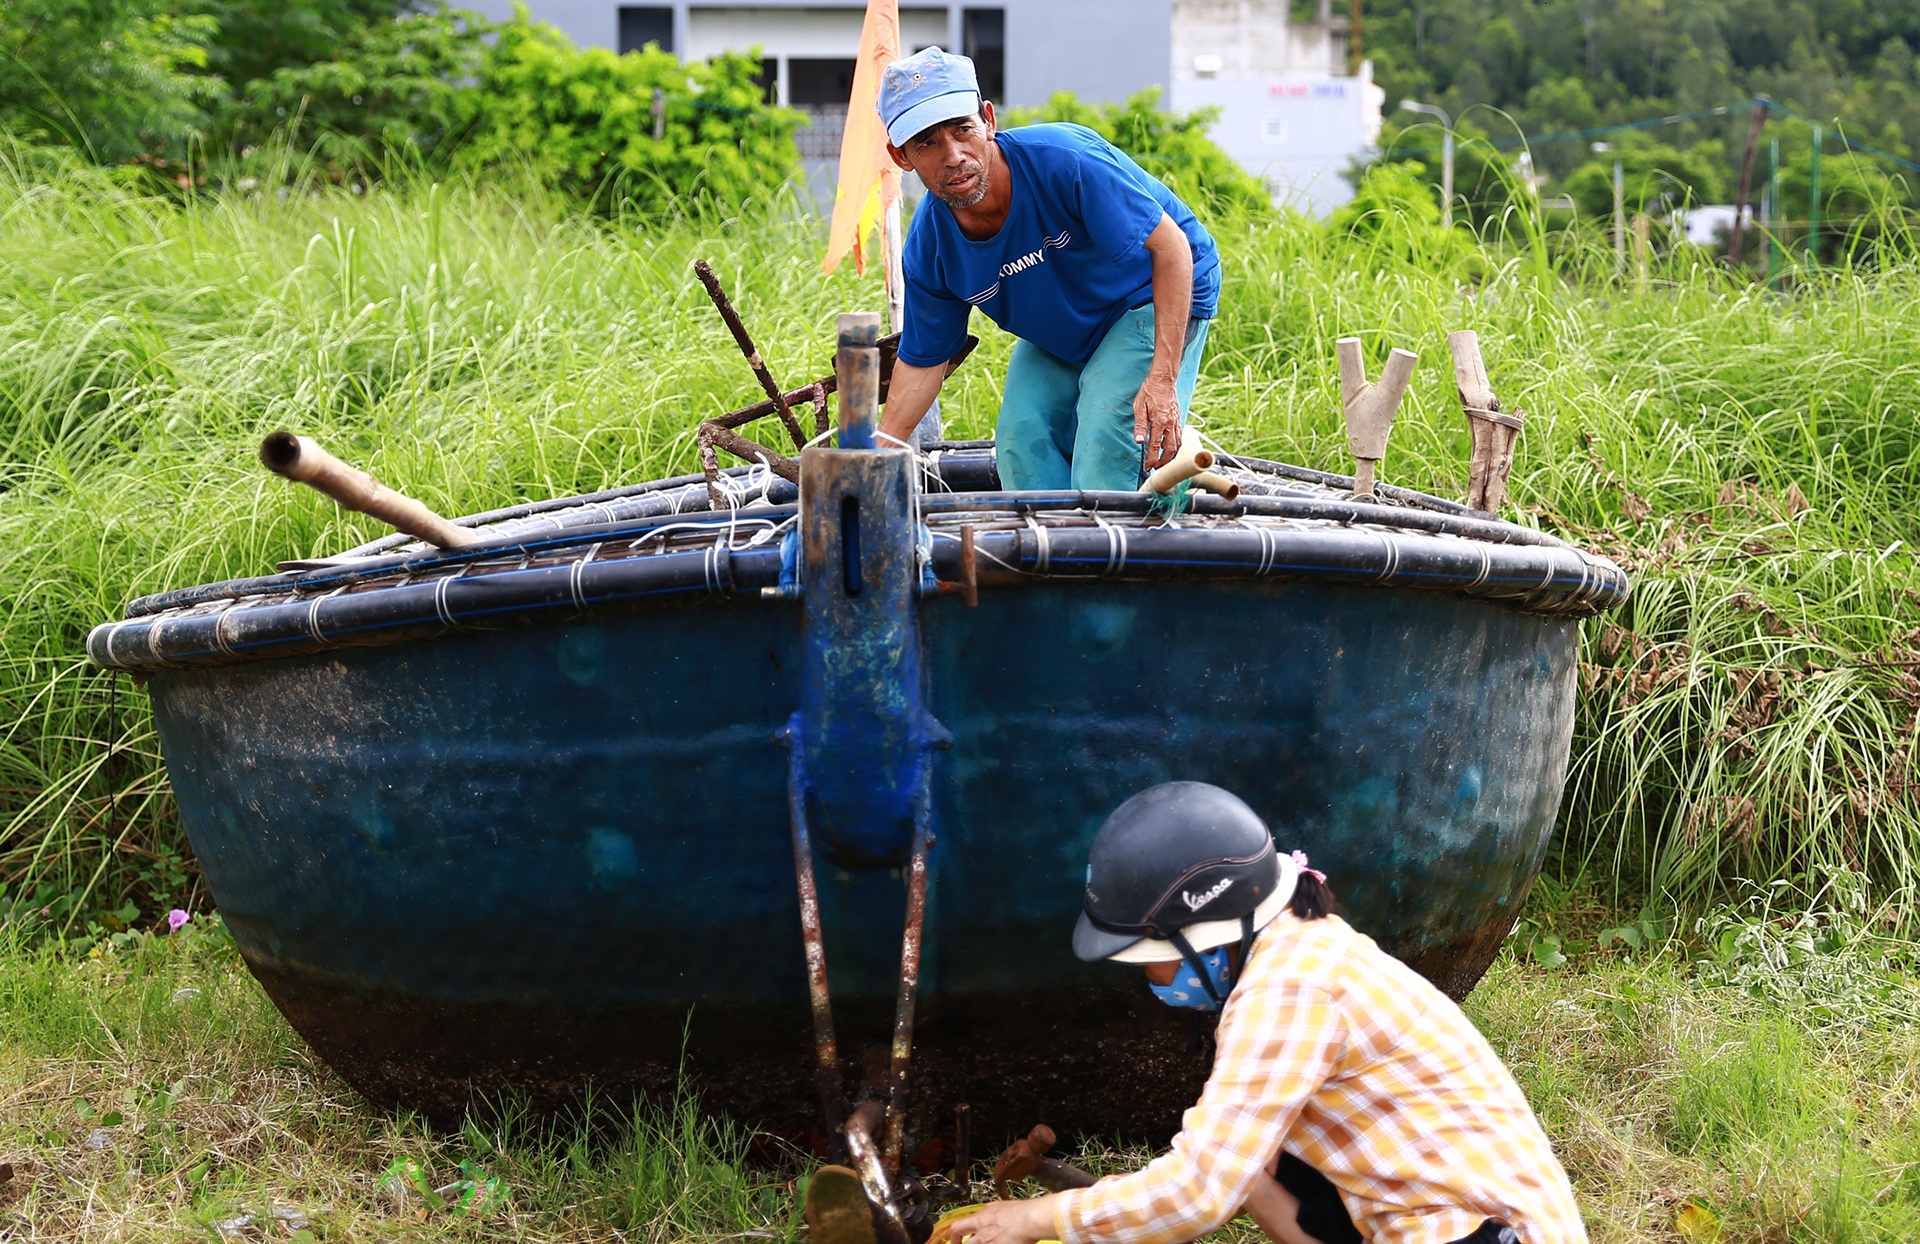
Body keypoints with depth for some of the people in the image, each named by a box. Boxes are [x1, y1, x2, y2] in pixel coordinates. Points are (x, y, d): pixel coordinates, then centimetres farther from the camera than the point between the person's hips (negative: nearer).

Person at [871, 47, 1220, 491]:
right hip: (1059, 334, 6)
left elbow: (1171, 245, -30)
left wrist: (1162, 378, -36)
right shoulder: (928, 249, -19)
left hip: (1156, 295, -6)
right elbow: (921, 361, -3)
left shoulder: (1063, 159, -36)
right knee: (1021, 443, -4)